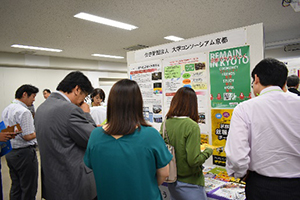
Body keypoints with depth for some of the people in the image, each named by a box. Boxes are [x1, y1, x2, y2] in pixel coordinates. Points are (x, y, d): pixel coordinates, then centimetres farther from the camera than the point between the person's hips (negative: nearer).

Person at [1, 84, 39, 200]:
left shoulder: (6, 110, 9)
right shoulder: (24, 112, -20)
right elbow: (28, 136, -22)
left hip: (10, 153, 9)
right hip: (24, 153, -9)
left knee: (15, 188, 19)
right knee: (29, 190, 4)